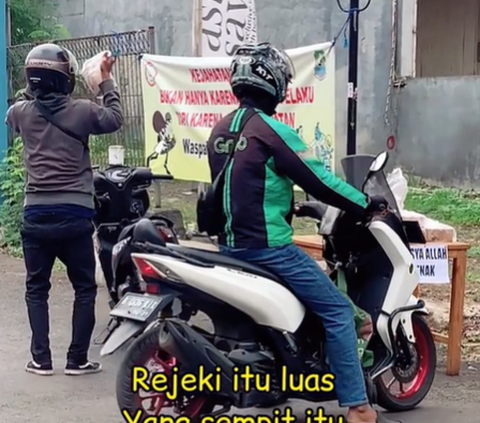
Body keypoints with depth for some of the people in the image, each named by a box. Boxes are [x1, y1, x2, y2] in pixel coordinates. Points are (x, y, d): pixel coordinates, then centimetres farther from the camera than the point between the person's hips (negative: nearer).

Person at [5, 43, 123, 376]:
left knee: (37, 289, 14)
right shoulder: (82, 111, -6)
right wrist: (107, 81, 21)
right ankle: (78, 359, 10)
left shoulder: (21, 112, 0)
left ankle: (41, 359, 12)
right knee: (85, 288, 10)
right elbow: (115, 120, 14)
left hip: (36, 215, 2)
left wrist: (34, 90, 27)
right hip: (75, 215, -2)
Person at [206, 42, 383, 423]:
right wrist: (365, 204, -2)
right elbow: (318, 180, -14)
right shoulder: (272, 131, -15)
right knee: (337, 310, -1)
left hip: (230, 246, 9)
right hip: (268, 247, -8)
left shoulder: (219, 131, 10)